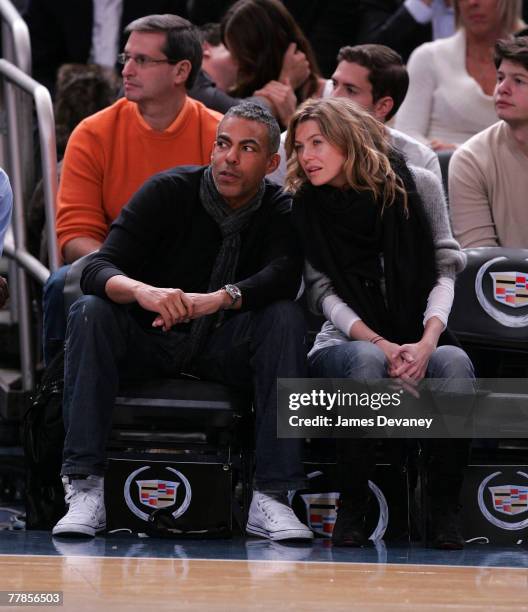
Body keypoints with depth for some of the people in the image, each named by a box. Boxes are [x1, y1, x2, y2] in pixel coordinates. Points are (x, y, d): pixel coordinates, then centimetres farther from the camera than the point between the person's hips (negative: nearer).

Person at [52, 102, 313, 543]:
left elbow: (284, 275, -27)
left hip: (225, 349, 1)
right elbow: (98, 270, -21)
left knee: (286, 317, -27)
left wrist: (216, 300, -46)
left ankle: (270, 497, -33)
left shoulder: (280, 212, -6)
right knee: (90, 312, -29)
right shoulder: (169, 192, -11)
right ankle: (86, 489, -34)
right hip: (149, 343, -1)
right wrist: (143, 292, -45)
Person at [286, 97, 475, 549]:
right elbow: (323, 292, -3)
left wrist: (428, 340, -17)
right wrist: (381, 346, -19)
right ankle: (352, 509, -26)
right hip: (346, 346, 0)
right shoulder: (303, 209, 4)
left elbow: (445, 269, 2)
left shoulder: (417, 186, 4)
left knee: (454, 362, -35)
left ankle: (446, 510, -22)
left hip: (418, 345, 1)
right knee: (367, 361, -38)